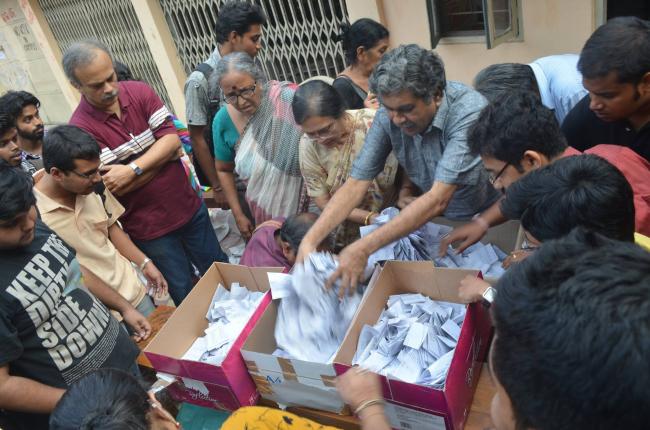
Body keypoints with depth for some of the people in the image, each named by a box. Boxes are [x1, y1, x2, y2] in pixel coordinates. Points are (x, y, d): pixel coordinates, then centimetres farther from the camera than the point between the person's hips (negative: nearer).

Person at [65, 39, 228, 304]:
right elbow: (114, 187, -20)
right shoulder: (81, 129, -18)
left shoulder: (139, 92, -6)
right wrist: (164, 153, -16)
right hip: (148, 229, -4)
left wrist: (133, 170, -27)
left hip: (189, 206, 4)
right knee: (185, 293, 12)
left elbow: (172, 139, -14)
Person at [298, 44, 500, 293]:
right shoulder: (388, 117, -15)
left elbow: (438, 199, -36)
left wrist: (363, 249, -40)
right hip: (435, 219, 4)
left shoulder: (469, 111, -30)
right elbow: (356, 184, -13)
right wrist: (310, 240, -25)